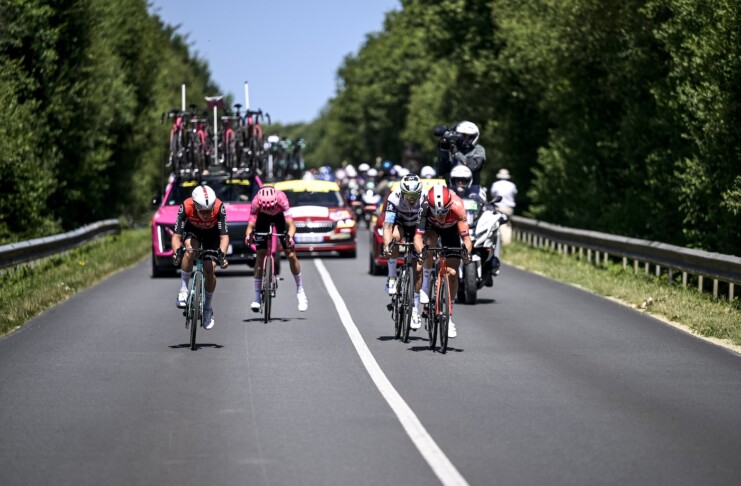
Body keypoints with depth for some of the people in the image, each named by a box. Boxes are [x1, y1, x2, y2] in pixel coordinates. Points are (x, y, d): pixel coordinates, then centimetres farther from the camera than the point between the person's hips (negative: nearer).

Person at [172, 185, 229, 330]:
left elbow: (224, 236, -37)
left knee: (209, 271, -11)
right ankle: (183, 290, -19)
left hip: (212, 233, 0)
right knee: (190, 251, -34)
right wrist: (177, 251, -54)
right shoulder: (186, 207, -37)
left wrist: (221, 254, -54)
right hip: (192, 230, 0)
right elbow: (176, 236, -35)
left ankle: (208, 307, 12)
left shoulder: (219, 207, -37)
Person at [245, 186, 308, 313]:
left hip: (280, 217, 0)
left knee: (291, 254, -9)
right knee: (260, 255, -11)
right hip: (263, 218, 0)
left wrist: (289, 237, -59)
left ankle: (300, 291, 8)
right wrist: (249, 235, -57)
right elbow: (250, 225, -35)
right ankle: (257, 297, -5)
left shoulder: (281, 199, -38)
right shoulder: (256, 202, -36)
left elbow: (291, 225, -39)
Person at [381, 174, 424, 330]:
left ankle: (415, 311, 6)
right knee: (395, 237, -38)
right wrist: (386, 246, -54)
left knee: (417, 269, -6)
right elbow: (387, 226, -39)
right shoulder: (394, 199, -33)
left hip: (417, 227, 1)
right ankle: (392, 277, -21)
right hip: (400, 223, -1)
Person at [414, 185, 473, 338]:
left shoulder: (457, 207, -40)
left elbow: (466, 237, -40)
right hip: (431, 227, 0)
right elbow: (418, 236, -43)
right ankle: (426, 284, -17)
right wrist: (421, 252, -62)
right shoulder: (425, 207, -39)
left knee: (453, 272, -8)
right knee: (430, 243, -38)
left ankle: (449, 316, 6)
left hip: (451, 229, 0)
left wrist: (467, 251, -60)